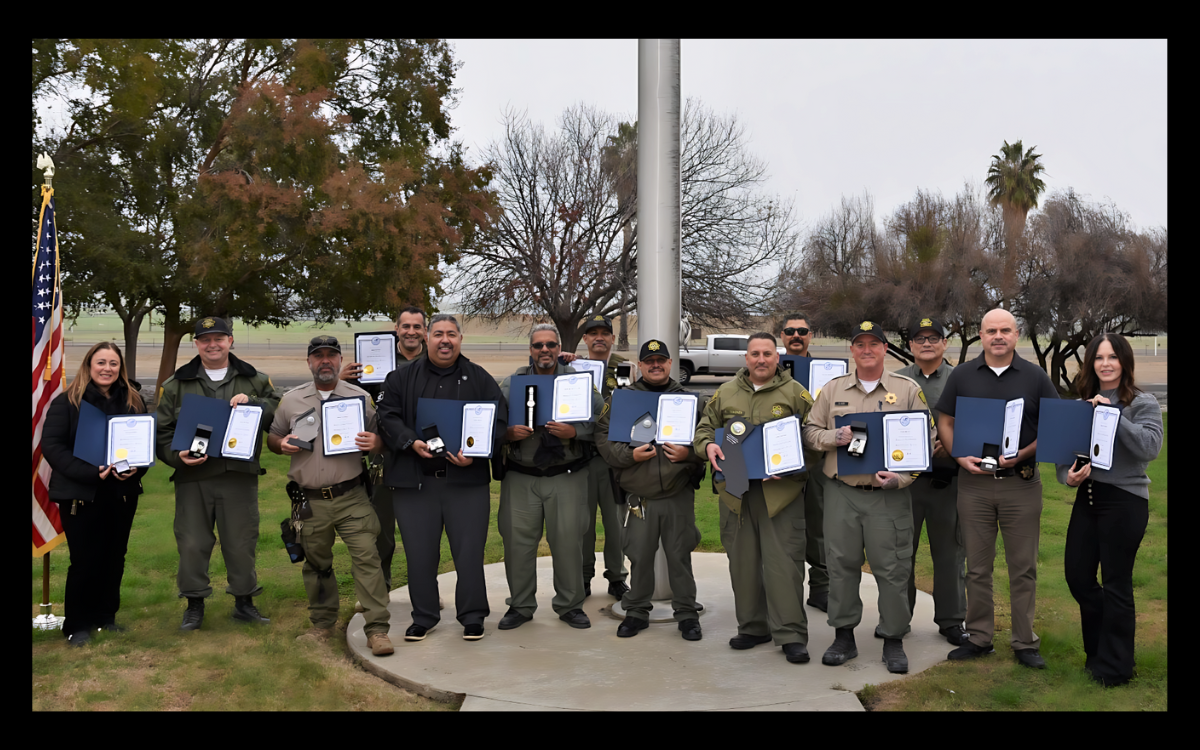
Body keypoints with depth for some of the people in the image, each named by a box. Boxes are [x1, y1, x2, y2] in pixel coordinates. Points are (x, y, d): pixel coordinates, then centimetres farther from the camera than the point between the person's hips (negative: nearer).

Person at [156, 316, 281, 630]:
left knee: (241, 541, 7)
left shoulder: (255, 380, 10)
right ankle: (194, 604, 19)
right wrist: (177, 455, -10)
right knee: (192, 542, 4)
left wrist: (251, 402, -14)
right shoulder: (176, 385, 10)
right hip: (193, 476, 0)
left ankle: (244, 601, 22)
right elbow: (162, 431, 8)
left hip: (240, 475, 0)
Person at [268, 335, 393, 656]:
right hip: (310, 500, 2)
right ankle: (323, 624, 28)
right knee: (316, 563, 12)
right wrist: (282, 444, -6)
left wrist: (375, 443, -14)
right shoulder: (291, 400, 10)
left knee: (366, 557, -10)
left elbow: (379, 437, 10)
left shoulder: (360, 397, 5)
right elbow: (271, 438, 18)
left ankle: (377, 629, -6)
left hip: (351, 497, -2)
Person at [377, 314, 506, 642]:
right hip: (414, 480, 1)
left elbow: (498, 420, 1)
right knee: (419, 553, 6)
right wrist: (412, 442, -15)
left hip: (466, 478, -1)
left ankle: (472, 616, 17)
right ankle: (423, 617, 23)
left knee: (469, 550, 1)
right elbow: (388, 417, 3)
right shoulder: (402, 378, 12)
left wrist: (475, 452, -14)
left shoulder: (480, 379, 9)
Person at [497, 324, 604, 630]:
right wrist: (508, 433, -14)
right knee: (517, 540, 2)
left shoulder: (579, 382, 6)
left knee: (568, 541, 1)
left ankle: (570, 605, 18)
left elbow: (600, 420, -1)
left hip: (567, 477, -1)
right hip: (520, 476, 1)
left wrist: (574, 432, -16)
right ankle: (520, 606, 18)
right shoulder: (512, 382, 9)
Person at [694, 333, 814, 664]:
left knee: (783, 560, -5)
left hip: (780, 490, -3)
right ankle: (752, 627, 23)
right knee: (743, 559, 10)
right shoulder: (725, 393, 14)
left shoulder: (795, 393, 5)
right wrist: (708, 445, -3)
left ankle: (791, 634, 3)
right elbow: (704, 427, 19)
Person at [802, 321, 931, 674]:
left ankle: (893, 640, 15)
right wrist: (835, 437, -9)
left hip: (890, 496, -2)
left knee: (893, 568, 1)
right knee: (841, 564, 6)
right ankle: (844, 636, 19)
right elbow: (810, 431, 12)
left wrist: (899, 477, -11)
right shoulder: (832, 389, 11)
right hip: (841, 493, 2)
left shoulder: (908, 389, 5)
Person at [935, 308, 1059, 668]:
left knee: (1023, 568, 5)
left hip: (1021, 482, -1)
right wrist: (960, 457, -10)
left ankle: (1025, 643, 17)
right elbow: (945, 423, 7)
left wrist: (1023, 454, -13)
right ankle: (978, 638, 20)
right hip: (973, 481, 1)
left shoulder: (1035, 377, 3)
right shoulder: (962, 375, 6)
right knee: (977, 567, 8)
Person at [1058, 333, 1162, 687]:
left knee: (1116, 582, 2)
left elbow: (1150, 446, -22)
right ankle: (1100, 647, 30)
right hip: (1087, 498, 5)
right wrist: (1068, 475, -9)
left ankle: (1114, 666, 18)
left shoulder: (1143, 403, -5)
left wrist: (1112, 415, -25)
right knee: (1077, 575, 7)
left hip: (1125, 501, -5)